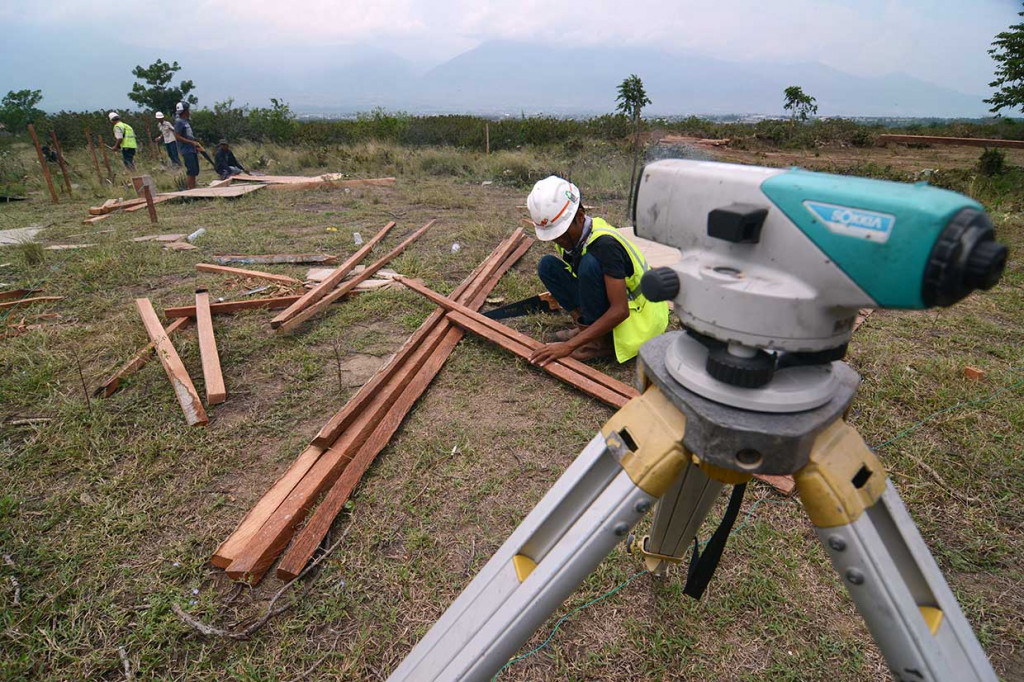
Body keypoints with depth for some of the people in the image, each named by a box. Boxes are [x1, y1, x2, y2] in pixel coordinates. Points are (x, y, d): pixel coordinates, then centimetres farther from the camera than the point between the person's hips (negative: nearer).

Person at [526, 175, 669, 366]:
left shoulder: (604, 244, -29)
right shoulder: (571, 235, -6)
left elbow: (620, 311, -33)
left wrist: (569, 345, -35)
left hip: (638, 314, -7)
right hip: (604, 304, 7)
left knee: (589, 263, -33)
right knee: (547, 265, -7)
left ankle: (601, 341, -19)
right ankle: (586, 326, -5)